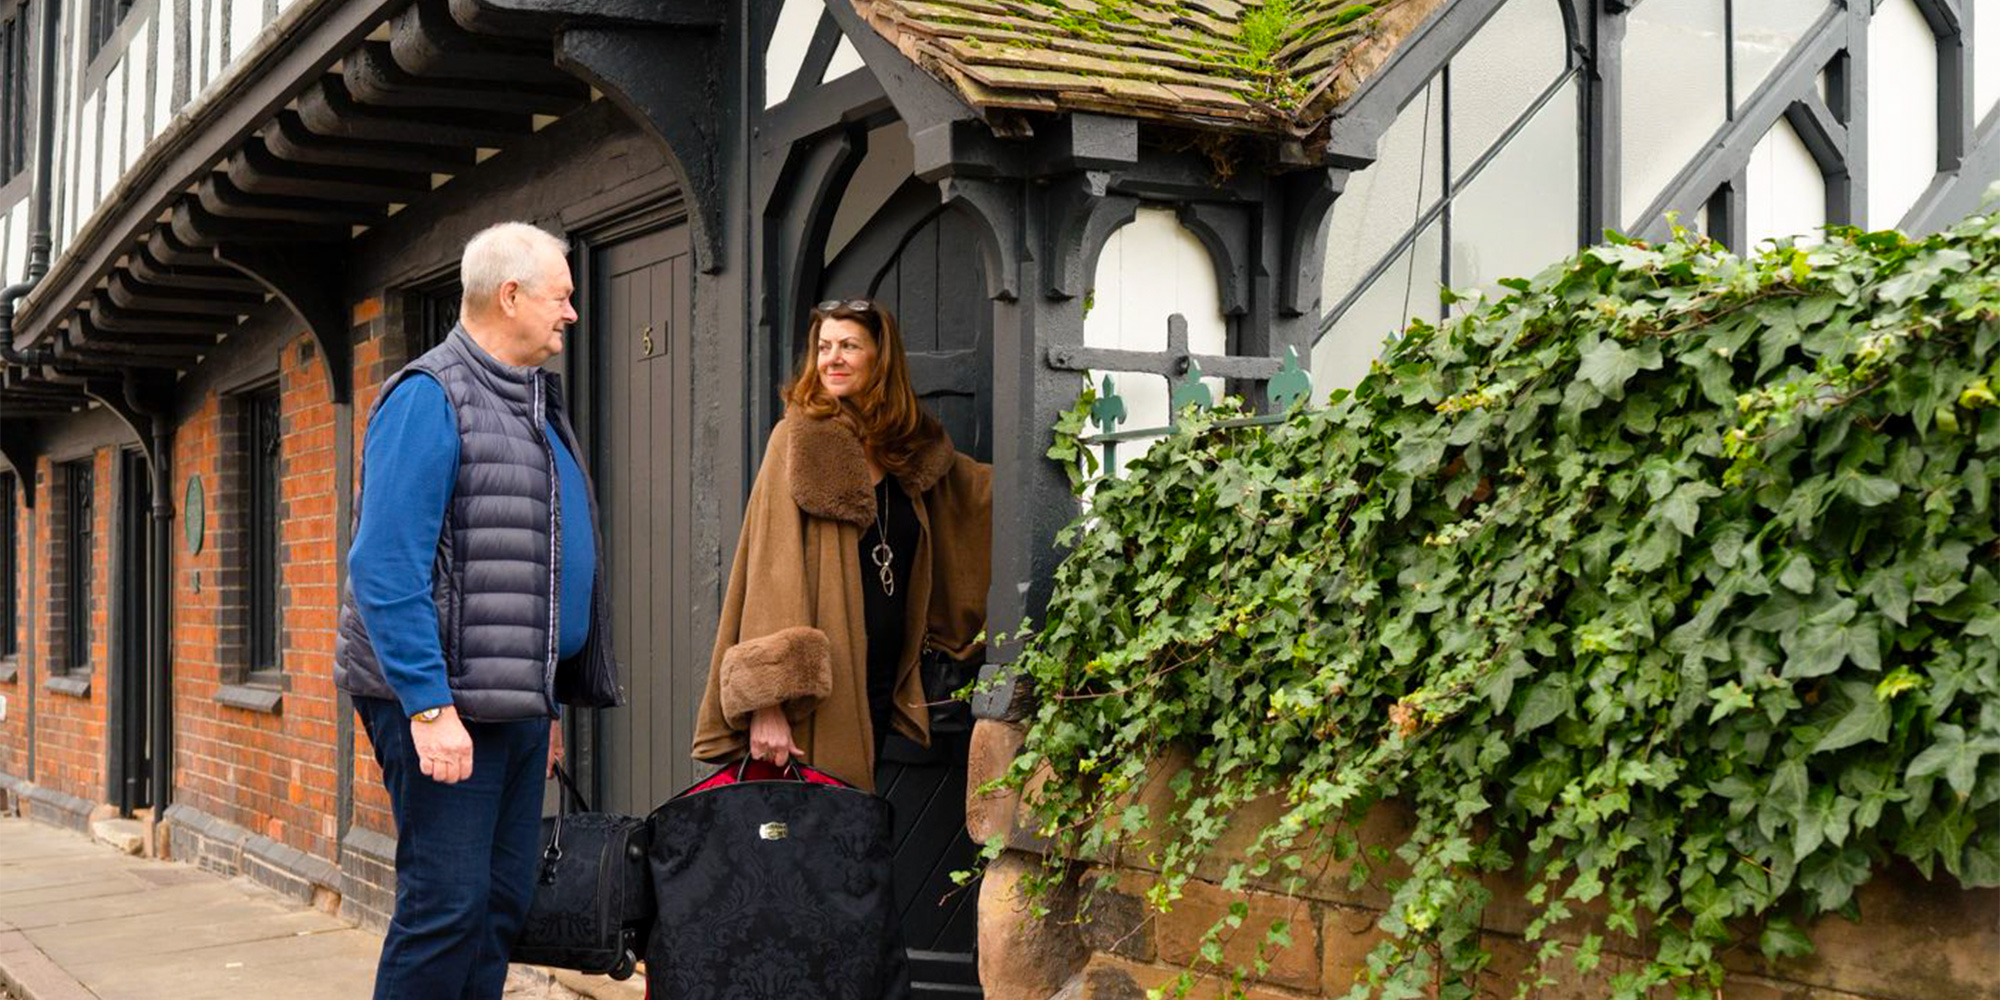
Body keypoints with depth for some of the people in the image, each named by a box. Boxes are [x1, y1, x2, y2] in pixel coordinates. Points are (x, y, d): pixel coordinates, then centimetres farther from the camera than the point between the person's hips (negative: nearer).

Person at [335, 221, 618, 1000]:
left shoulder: (535, 406, 18)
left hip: (518, 700, 9)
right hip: (443, 702, -9)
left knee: (504, 904, 11)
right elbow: (387, 568, -18)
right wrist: (428, 705, -23)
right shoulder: (429, 397, -10)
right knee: (447, 904, -8)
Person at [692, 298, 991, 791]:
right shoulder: (800, 437, -6)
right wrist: (767, 702, -23)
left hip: (884, 689, 5)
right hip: (816, 693, -5)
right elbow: (773, 568, -14)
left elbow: (978, 490, 28)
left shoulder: (909, 449, 9)